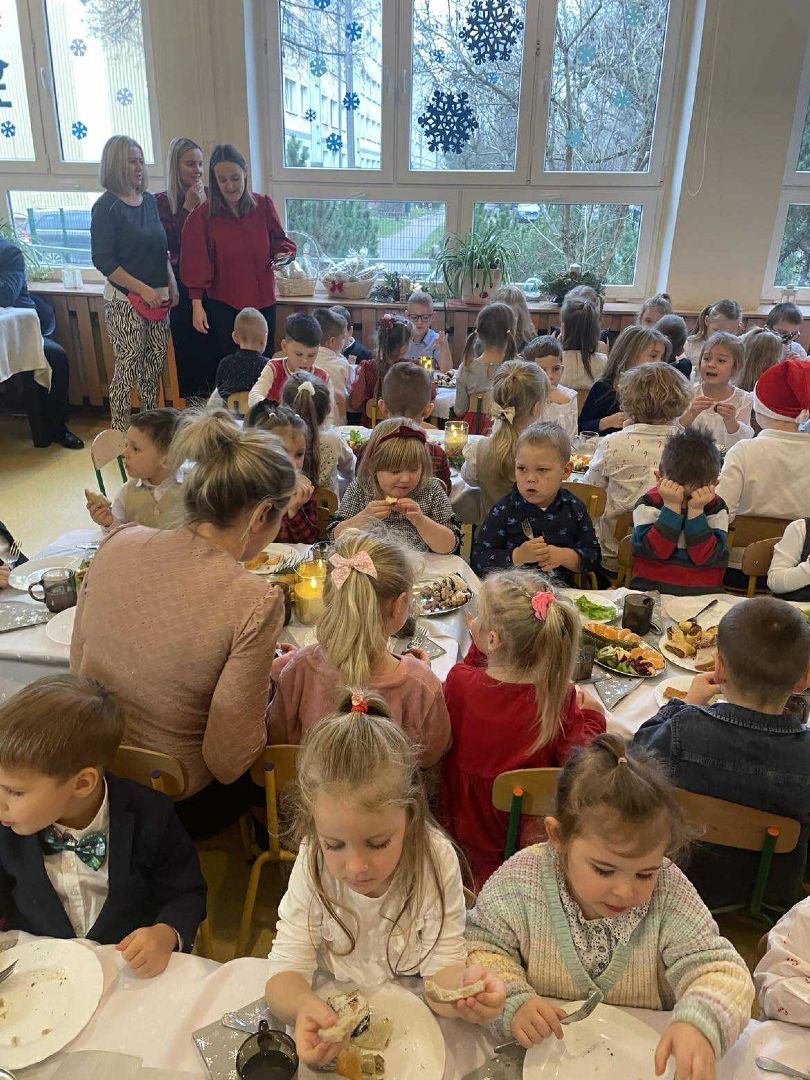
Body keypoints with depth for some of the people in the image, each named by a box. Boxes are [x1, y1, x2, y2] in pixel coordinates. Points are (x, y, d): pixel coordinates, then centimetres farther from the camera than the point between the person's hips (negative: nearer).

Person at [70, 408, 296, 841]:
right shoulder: (255, 603, -29)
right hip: (174, 805, -5)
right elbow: (227, 760, -22)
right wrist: (268, 680, -3)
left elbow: (79, 665, 1)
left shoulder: (117, 543, -13)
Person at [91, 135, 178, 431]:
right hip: (125, 300, -7)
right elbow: (103, 260, -14)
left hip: (157, 297, 7)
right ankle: (121, 433, 7)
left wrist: (171, 283, 8)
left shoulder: (149, 200, 11)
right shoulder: (106, 207, -10)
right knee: (127, 367, -3)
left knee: (155, 362, 12)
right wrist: (143, 289, -18)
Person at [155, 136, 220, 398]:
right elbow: (172, 243, -11)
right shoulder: (162, 202, 0)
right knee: (187, 346, 3)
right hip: (183, 283, -1)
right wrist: (188, 207, -11)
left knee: (215, 344, 1)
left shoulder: (210, 195, 4)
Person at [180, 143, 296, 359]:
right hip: (224, 307, -2)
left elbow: (282, 242, 12)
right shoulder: (202, 216, -6)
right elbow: (196, 265, -5)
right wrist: (197, 305, -9)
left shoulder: (263, 206, 0)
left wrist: (282, 256, -11)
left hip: (263, 302, 2)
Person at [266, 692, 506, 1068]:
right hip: (332, 1024, 1)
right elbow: (286, 969, -13)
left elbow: (441, 966, -13)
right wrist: (303, 1005, -34)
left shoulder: (437, 861, -17)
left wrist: (462, 990, -35)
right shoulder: (312, 866, -14)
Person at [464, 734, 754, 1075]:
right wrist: (513, 1002, -24)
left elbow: (719, 968, -13)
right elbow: (482, 948, -7)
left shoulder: (668, 893, -11)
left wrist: (699, 1023, -32)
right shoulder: (520, 881, -15)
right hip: (541, 1054, 0)